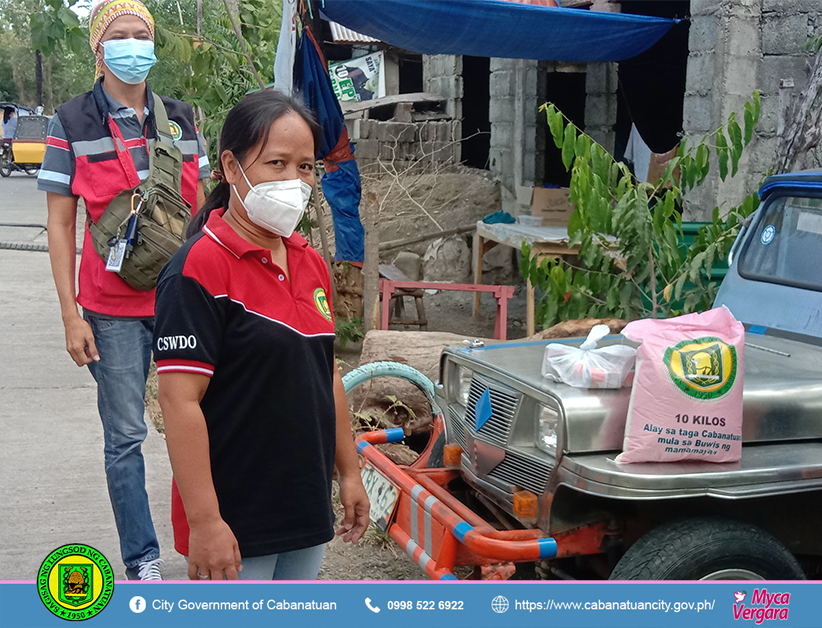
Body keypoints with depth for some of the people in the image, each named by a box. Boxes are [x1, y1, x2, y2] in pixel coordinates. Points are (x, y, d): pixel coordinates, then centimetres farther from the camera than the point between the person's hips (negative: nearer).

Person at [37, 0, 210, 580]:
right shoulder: (73, 124, -1)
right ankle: (143, 561, 13)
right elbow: (60, 226, -1)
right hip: (113, 307, -3)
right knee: (125, 436, 2)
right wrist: (71, 314, -6)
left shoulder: (180, 119, 9)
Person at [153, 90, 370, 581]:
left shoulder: (311, 263, 9)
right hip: (233, 524, -7)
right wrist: (203, 521, -22)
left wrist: (350, 472, 18)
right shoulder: (200, 268, -16)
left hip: (307, 513, 8)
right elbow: (180, 401, -20)